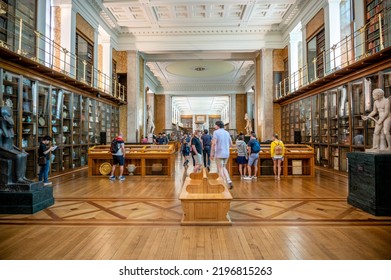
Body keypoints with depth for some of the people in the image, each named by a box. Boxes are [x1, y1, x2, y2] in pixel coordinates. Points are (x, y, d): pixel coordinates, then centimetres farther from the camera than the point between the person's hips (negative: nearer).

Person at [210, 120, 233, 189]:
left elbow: (214, 143, -18)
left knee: (220, 169, 4)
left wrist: (212, 154, -12)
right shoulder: (227, 133, 10)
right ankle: (229, 181, 5)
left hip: (219, 154, -6)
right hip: (226, 154, 6)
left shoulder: (216, 132, -7)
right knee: (224, 168, 20)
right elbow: (231, 144, 13)